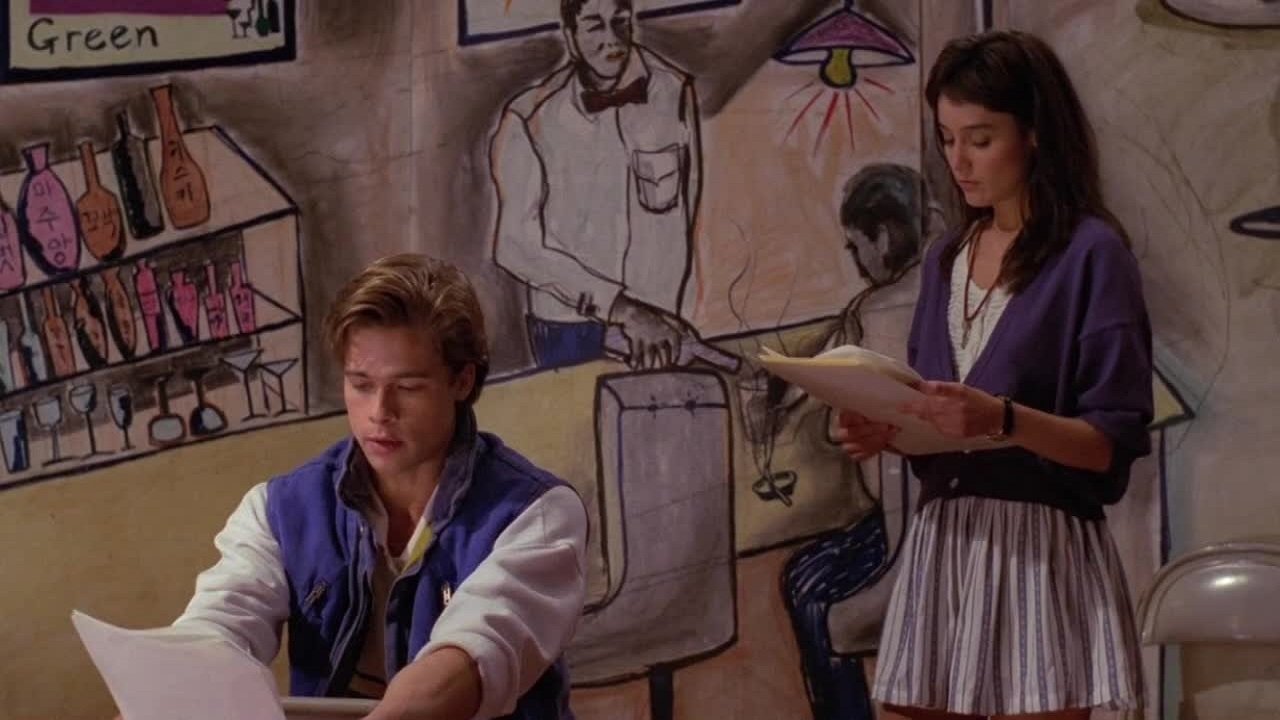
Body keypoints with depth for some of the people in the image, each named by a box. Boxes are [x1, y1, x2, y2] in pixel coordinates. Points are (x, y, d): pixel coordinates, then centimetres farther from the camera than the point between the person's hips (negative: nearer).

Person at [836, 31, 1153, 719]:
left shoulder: (1092, 254, -5)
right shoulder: (945, 259, 15)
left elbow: (1114, 442, -11)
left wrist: (1002, 419, -26)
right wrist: (883, 432, -2)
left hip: (1040, 550, -6)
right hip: (942, 542, 6)